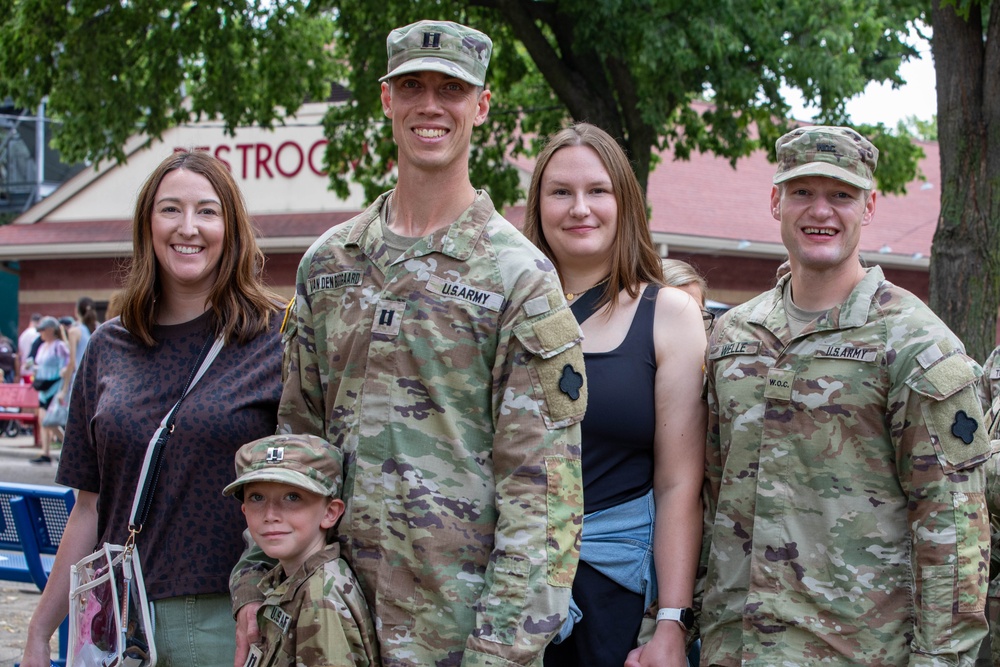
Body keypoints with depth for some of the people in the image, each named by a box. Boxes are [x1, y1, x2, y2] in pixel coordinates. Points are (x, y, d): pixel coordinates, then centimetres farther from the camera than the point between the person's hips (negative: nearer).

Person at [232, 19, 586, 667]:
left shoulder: (519, 276, -6)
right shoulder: (328, 263, 10)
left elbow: (542, 482, -10)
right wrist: (256, 583, 7)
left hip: (457, 614, -4)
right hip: (336, 607, 4)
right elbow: (295, 436, 14)